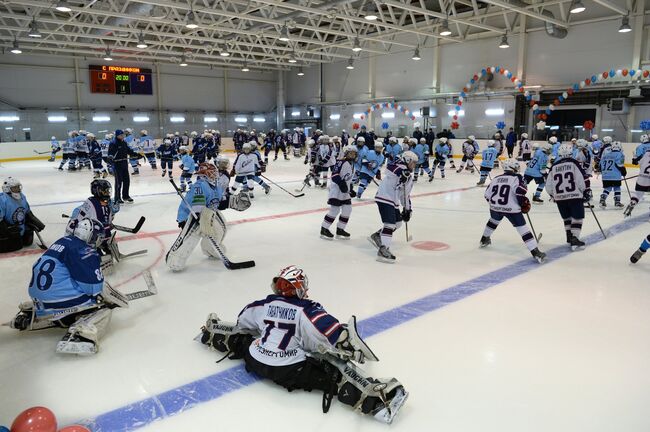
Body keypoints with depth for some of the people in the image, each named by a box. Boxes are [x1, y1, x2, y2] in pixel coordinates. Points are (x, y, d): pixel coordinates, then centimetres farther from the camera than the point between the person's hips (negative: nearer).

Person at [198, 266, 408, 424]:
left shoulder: (264, 304, 8)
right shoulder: (308, 311, -10)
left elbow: (242, 324, 24)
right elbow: (336, 336, -20)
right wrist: (353, 349, -5)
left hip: (256, 362, 6)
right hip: (290, 372, -6)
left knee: (242, 338, 34)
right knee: (336, 372, -12)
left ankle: (212, 334, 51)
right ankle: (376, 399, -29)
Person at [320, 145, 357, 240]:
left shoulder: (352, 165, 17)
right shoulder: (342, 162, -13)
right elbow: (334, 174, -22)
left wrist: (351, 190, 18)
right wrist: (341, 183, -29)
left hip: (345, 191, 10)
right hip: (336, 189, -9)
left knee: (347, 209, 6)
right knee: (335, 209, -13)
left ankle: (340, 230, 17)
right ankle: (324, 229, -2)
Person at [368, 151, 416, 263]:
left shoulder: (409, 176, 17)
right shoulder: (400, 167, -10)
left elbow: (406, 194, 23)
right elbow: (389, 168, -31)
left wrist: (407, 209, 20)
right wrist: (401, 174, -40)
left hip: (394, 201, 10)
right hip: (384, 198, -10)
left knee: (397, 223, 16)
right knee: (390, 224, -16)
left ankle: (377, 236, 26)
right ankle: (383, 250, -16)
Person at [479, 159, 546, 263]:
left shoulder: (496, 178, 15)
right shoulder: (516, 178, -1)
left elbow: (487, 195, 16)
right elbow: (520, 192, -18)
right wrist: (524, 203, -3)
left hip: (495, 207, 6)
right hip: (511, 209, -6)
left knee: (493, 220, 36)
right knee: (523, 228, -3)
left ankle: (484, 239, 50)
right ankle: (535, 252, -7)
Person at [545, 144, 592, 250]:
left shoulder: (554, 166, 6)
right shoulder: (573, 163, -5)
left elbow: (548, 186, 8)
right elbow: (582, 179, -9)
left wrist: (554, 195, 23)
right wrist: (587, 192, 3)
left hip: (560, 197, 4)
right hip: (574, 196, -4)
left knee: (567, 217, 19)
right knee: (577, 217, 3)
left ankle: (569, 237, 24)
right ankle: (574, 239, -5)